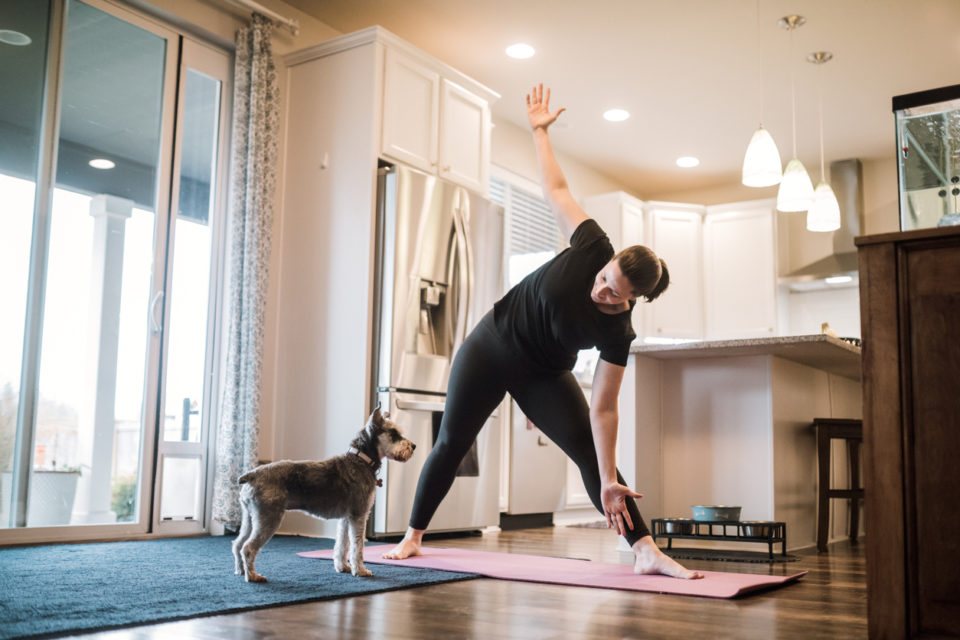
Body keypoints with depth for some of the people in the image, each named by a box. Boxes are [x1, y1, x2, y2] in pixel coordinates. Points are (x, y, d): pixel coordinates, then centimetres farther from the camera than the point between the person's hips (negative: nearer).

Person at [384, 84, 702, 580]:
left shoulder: (617, 333, -25)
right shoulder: (592, 246, -24)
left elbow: (603, 409, -23)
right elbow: (555, 188, -11)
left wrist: (609, 480, -27)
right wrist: (539, 130, -7)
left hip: (543, 375, -1)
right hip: (490, 347, 1)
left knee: (589, 451, -15)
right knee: (451, 445, 8)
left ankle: (647, 553, -15)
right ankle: (412, 538, 26)